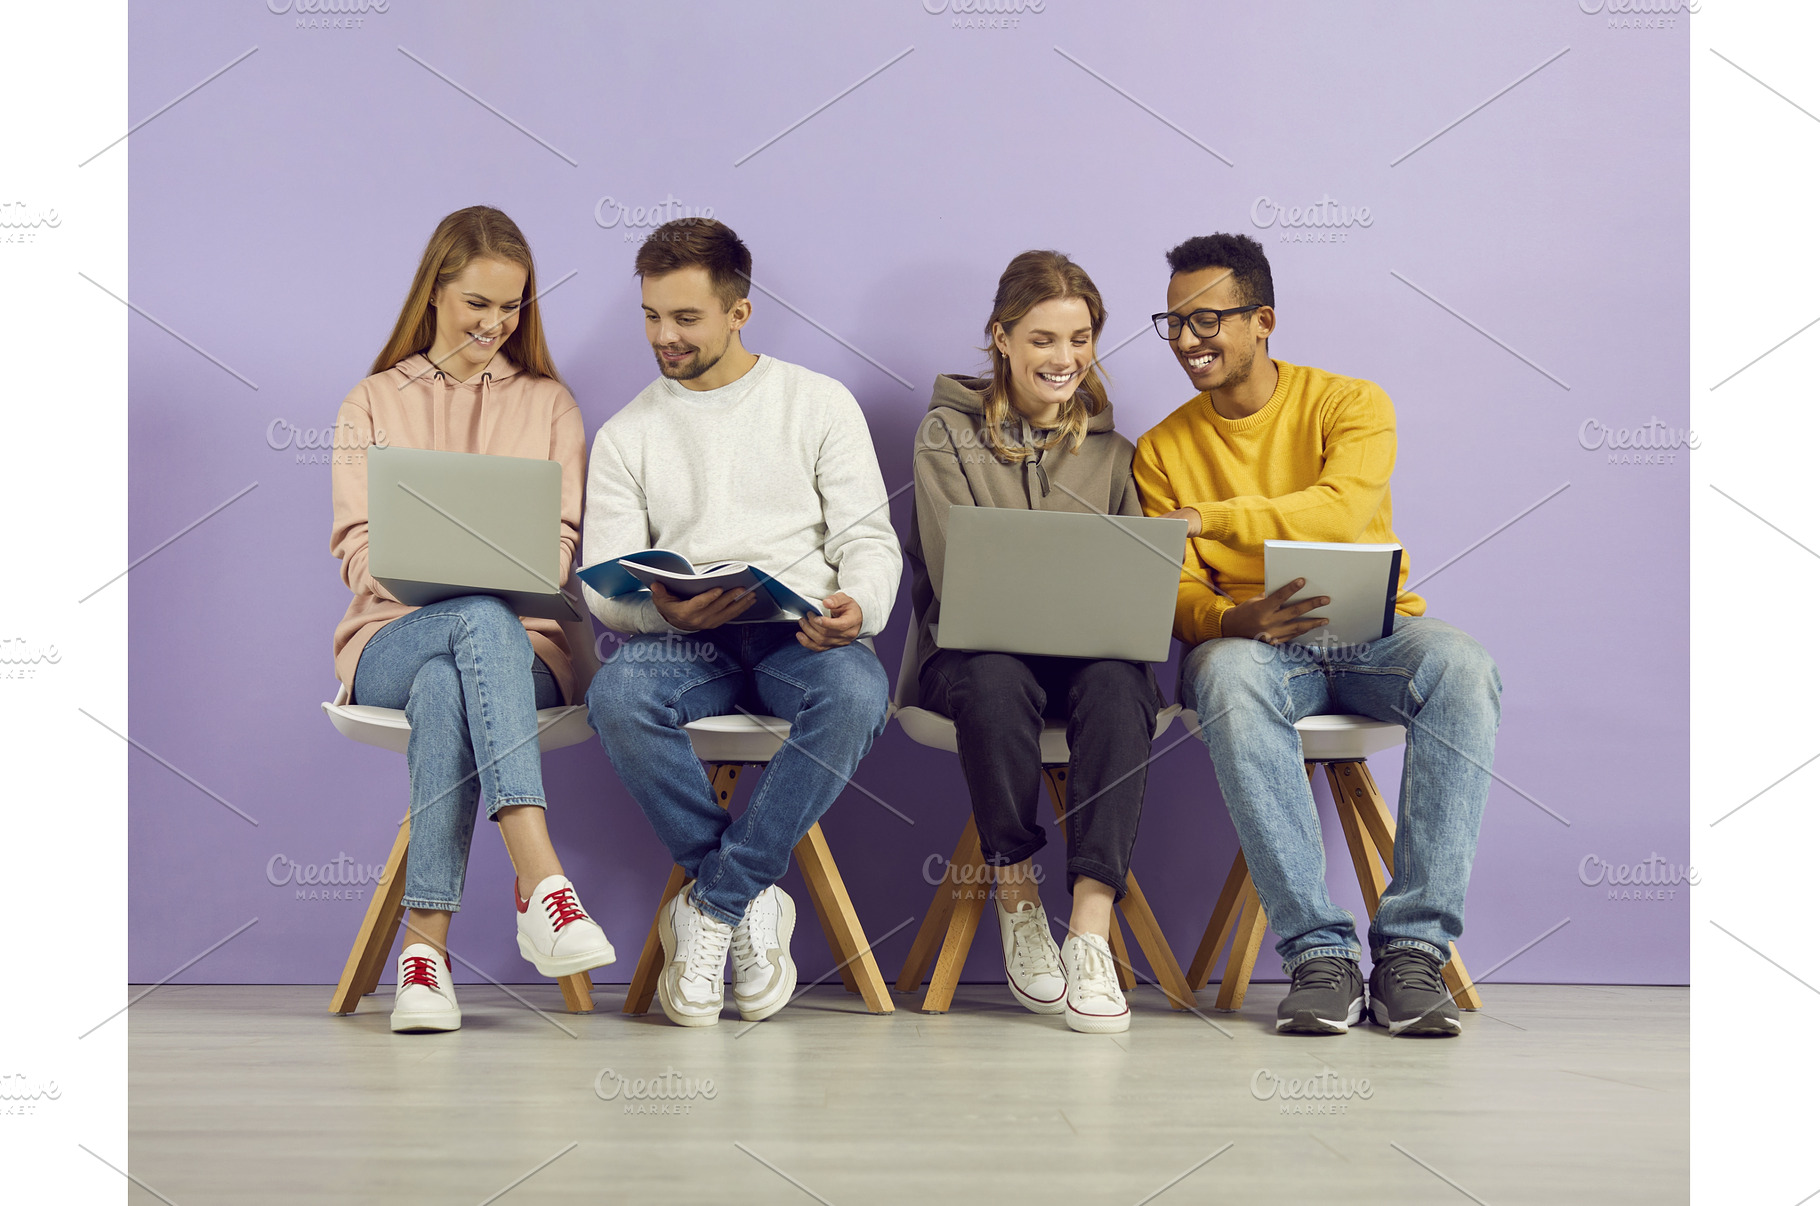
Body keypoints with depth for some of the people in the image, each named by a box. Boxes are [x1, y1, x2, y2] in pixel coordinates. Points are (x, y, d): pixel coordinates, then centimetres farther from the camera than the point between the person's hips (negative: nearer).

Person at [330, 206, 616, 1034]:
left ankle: (426, 944, -47)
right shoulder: (373, 404, 18)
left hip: (521, 640, 1)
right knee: (483, 620, -40)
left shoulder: (548, 403, 20)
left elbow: (561, 542, 10)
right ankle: (541, 880, -55)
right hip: (395, 637, -1)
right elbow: (355, 546, 6)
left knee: (445, 690, -40)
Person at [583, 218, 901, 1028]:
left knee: (854, 691, -37)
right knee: (617, 695, -35)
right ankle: (750, 906, -19)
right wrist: (661, 608, -18)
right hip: (679, 642, 1)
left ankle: (711, 908, -24)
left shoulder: (819, 404, 13)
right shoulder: (625, 435, 16)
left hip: (801, 634, -1)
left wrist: (858, 606, -19)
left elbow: (868, 536, 6)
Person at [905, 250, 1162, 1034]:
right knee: (996, 682, -38)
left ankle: (1091, 931, -41)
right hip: (976, 647, -2)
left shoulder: (1111, 449, 18)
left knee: (1119, 683, -34)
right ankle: (1017, 904, -21)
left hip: (1088, 651, 2)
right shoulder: (948, 434, 9)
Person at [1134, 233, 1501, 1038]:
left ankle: (1413, 946, -33)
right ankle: (1319, 954, -36)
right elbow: (1176, 595, -1)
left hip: (1376, 631, 0)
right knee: (1227, 677, -37)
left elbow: (1341, 510, -20)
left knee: (1463, 669, -34)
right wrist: (1230, 621, -25)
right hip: (1255, 639, 0)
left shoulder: (1351, 404, 1)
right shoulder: (1162, 450, 8)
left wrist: (1207, 518, -28)